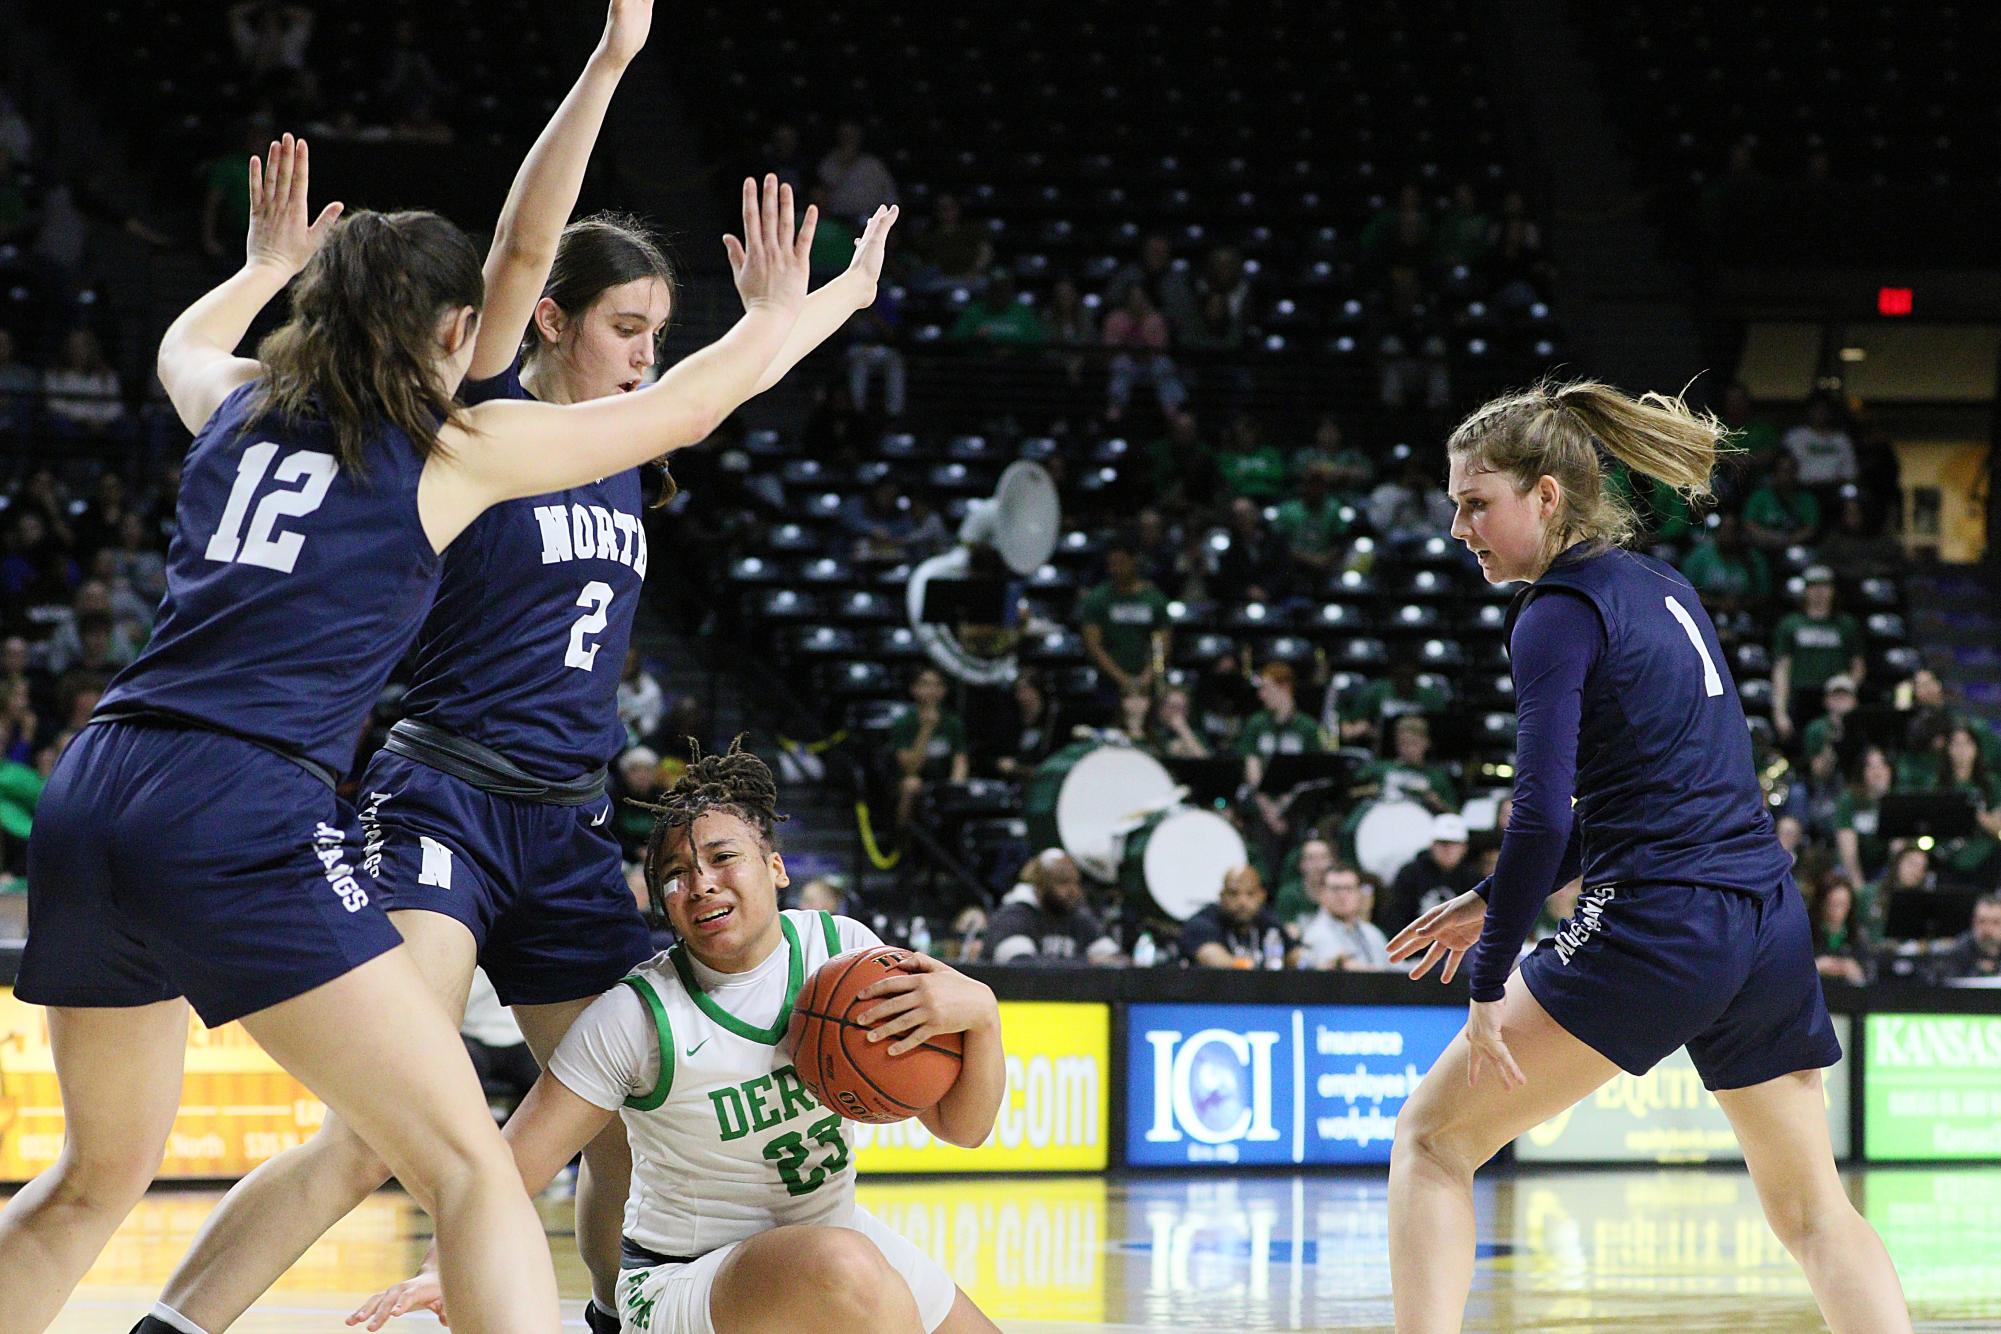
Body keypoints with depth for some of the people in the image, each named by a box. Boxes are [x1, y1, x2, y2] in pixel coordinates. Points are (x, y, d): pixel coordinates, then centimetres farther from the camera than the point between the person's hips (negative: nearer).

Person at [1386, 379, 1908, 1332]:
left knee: (1432, 1138, 2)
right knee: (1812, 1210, 16)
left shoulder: (1560, 616, -7)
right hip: (1773, 927, 8)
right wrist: (1493, 903, 23)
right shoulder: (1663, 588, 18)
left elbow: (1541, 819, -17)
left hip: (1653, 932, -8)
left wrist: (1488, 981, -10)